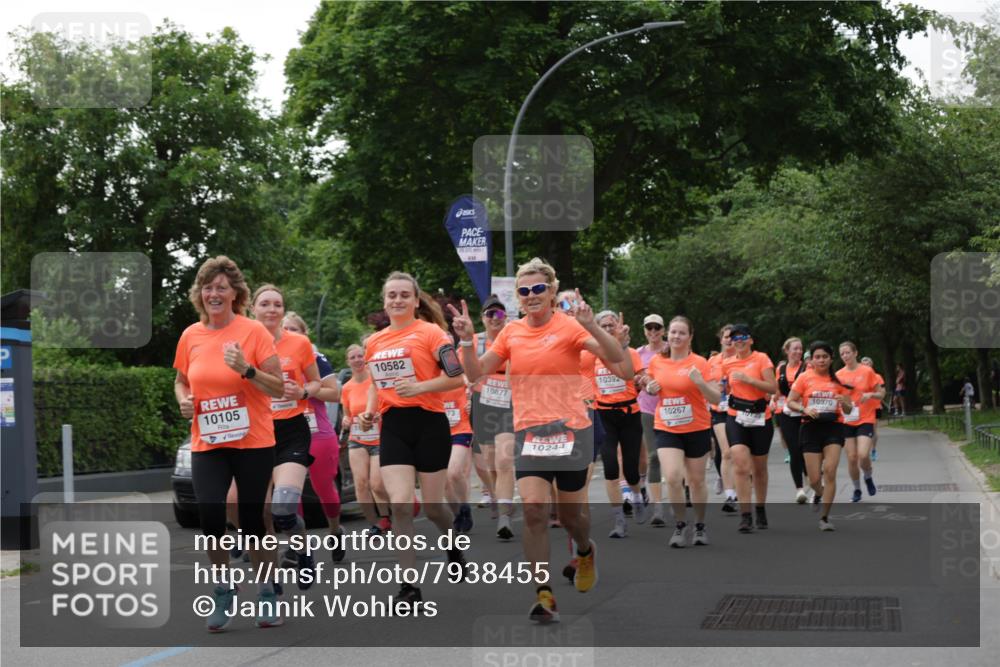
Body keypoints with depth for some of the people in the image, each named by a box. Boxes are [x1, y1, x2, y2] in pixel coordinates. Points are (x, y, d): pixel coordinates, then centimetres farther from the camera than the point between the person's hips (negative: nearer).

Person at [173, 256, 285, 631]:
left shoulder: (254, 332, -7)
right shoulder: (191, 336, 5)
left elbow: (278, 389, -8)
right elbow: (181, 380, 21)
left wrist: (246, 369, -24)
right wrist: (183, 400, -1)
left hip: (253, 443, -3)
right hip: (206, 445, 3)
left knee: (252, 519, 3)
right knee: (210, 518, -11)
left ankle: (266, 593, 22)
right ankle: (223, 590, 11)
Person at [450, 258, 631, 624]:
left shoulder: (569, 326, -7)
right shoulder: (511, 333, 6)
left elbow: (619, 360, -17)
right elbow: (476, 374, 10)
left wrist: (591, 325, -30)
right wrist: (466, 340, -6)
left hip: (570, 430, -2)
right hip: (528, 432, 3)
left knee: (569, 515, 8)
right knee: (533, 511, -13)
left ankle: (586, 552, 44)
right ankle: (543, 594, -10)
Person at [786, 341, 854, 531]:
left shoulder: (838, 380, 5)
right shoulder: (805, 378, 2)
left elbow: (848, 409, 8)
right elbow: (790, 402, 1)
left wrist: (843, 402, -14)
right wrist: (805, 409, -17)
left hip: (833, 428, 0)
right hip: (811, 428, 0)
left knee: (830, 471, -15)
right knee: (814, 478, -1)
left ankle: (824, 517, -6)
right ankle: (819, 494, 38)